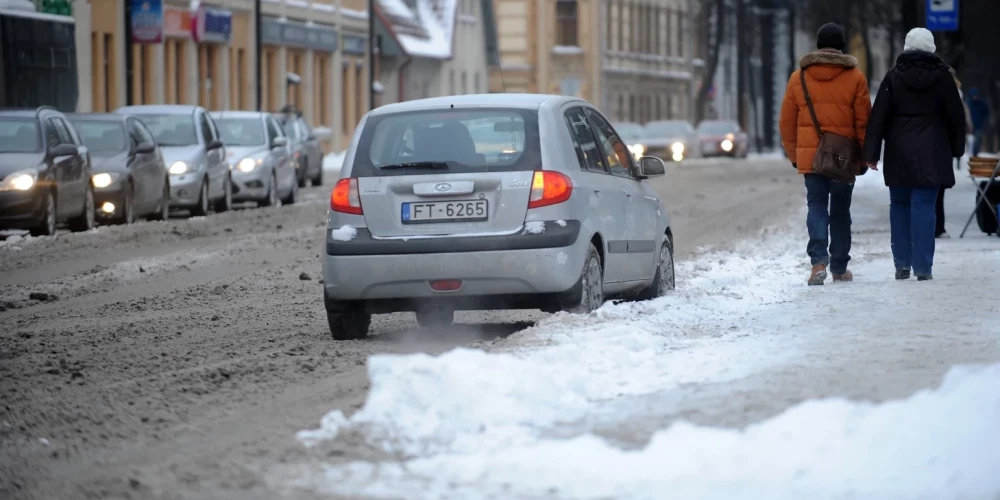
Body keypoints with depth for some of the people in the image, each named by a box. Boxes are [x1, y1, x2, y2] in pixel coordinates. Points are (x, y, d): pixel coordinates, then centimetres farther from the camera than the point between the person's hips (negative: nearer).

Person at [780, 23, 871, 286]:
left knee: (817, 206, 2)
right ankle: (839, 268, 17)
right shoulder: (855, 78, -2)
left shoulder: (798, 78, 4)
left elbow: (787, 122, 7)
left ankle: (819, 260, -18)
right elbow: (863, 121, -1)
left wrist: (793, 154, 17)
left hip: (810, 155, 0)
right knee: (840, 210, 11)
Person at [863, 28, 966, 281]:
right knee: (924, 206, -3)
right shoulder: (942, 77, 0)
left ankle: (902, 264, 10)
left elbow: (879, 117, -2)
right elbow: (956, 115, 5)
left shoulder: (893, 77, 1)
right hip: (931, 154, -1)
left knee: (900, 205, 11)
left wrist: (871, 153, 0)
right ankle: (923, 266, -8)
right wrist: (957, 148, 17)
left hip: (899, 153, 1)